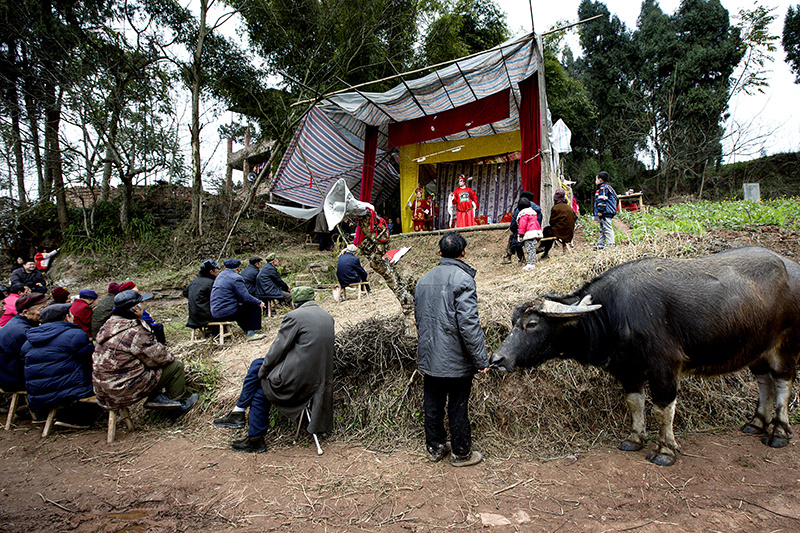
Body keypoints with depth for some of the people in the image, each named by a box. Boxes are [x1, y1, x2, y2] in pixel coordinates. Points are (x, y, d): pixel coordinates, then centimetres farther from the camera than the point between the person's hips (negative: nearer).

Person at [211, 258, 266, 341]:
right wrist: (259, 302, 0)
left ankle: (247, 331, 31)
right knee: (255, 308, -4)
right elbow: (245, 297, -15)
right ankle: (250, 333, -2)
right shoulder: (236, 278, -12)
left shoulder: (220, 275, 17)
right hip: (226, 313, -9)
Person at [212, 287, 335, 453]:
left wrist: (262, 371, 5)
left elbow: (278, 349, -12)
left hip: (295, 376, -8)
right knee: (257, 364, 18)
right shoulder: (328, 316, 10)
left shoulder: (294, 316, -14)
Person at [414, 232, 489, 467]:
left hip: (428, 359, 6)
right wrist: (481, 360, -15)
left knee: (433, 405, 17)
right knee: (457, 407, 8)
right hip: (456, 360, -6)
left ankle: (435, 448, 32)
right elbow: (469, 324, -21)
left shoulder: (423, 280, 8)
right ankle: (462, 453, 24)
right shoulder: (462, 279, -16)